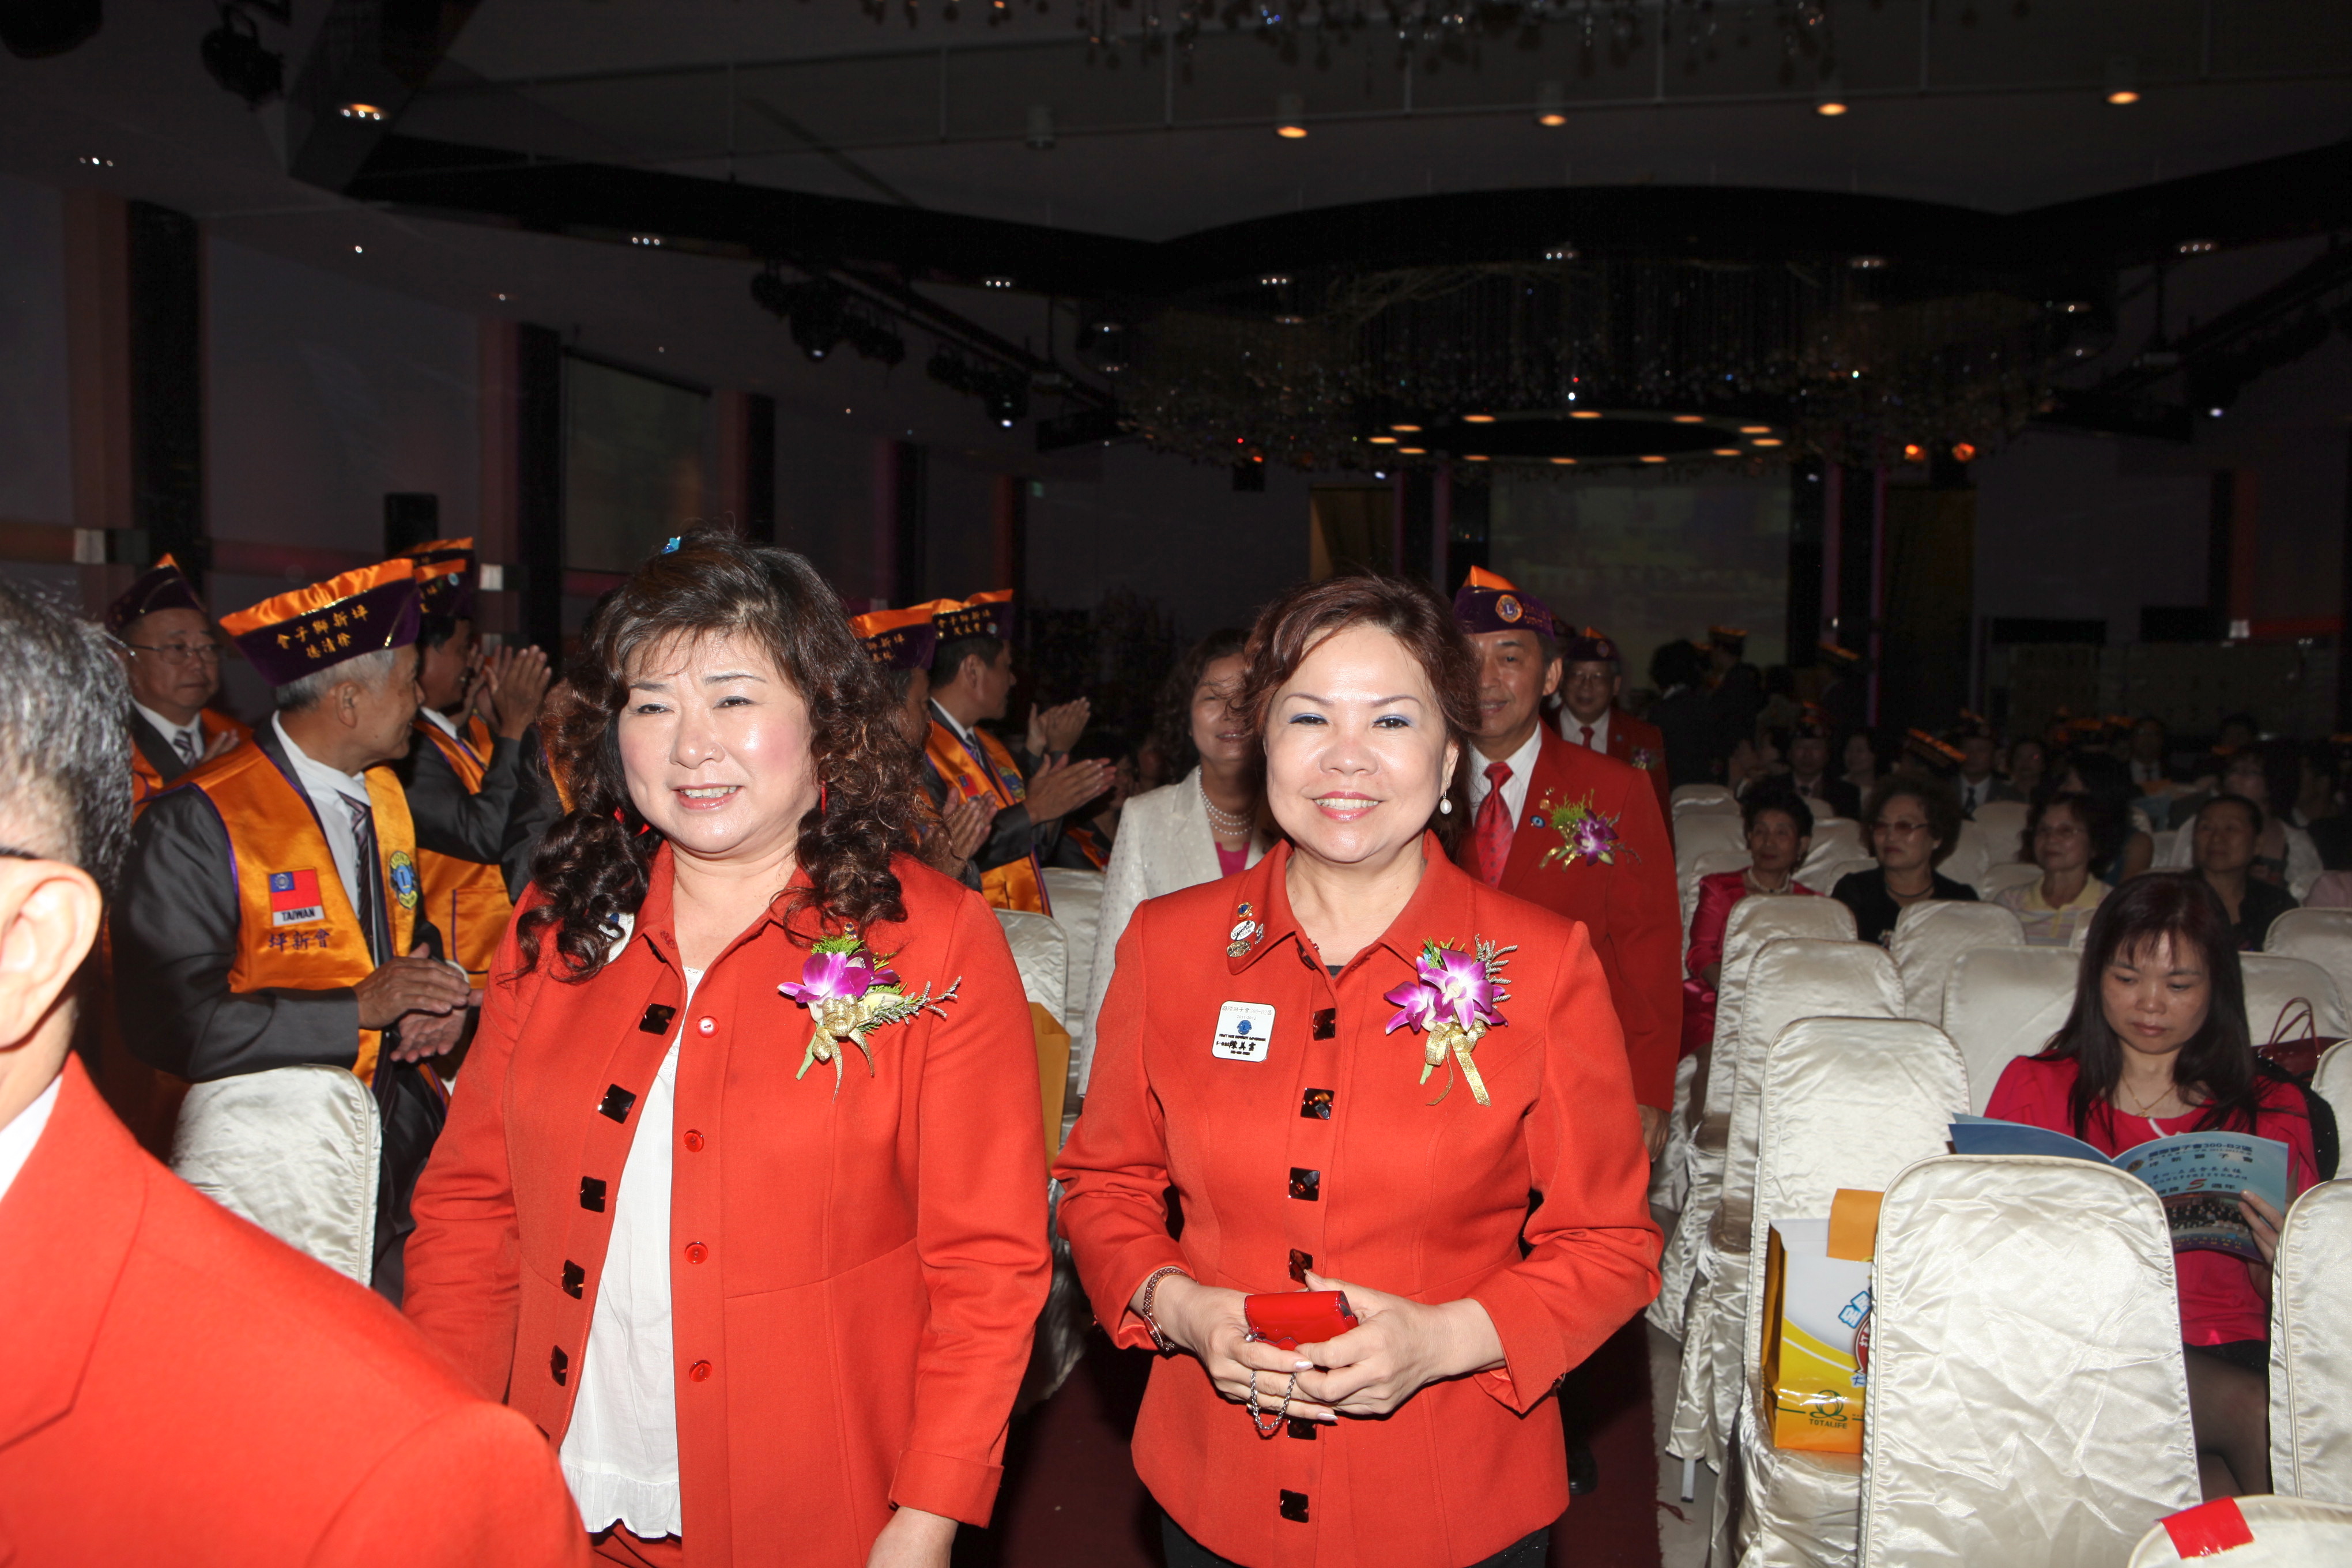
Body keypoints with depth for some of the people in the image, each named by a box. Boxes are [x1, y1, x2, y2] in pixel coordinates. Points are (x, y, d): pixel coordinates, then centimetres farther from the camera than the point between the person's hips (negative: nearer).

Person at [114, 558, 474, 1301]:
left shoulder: (385, 794, 9)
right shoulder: (195, 825, -15)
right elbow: (169, 1024, -21)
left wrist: (437, 999, 0)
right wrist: (360, 1008, -21)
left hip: (406, 1148, 6)